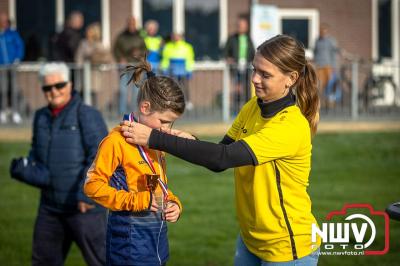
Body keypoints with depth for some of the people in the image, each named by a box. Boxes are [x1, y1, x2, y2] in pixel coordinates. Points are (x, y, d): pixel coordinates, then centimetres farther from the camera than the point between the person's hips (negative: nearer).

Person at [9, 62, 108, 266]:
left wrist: (86, 191, -24)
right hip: (50, 207, 7)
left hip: (84, 206, -7)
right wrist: (28, 168, 0)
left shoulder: (87, 115, -11)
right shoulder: (41, 117, 12)